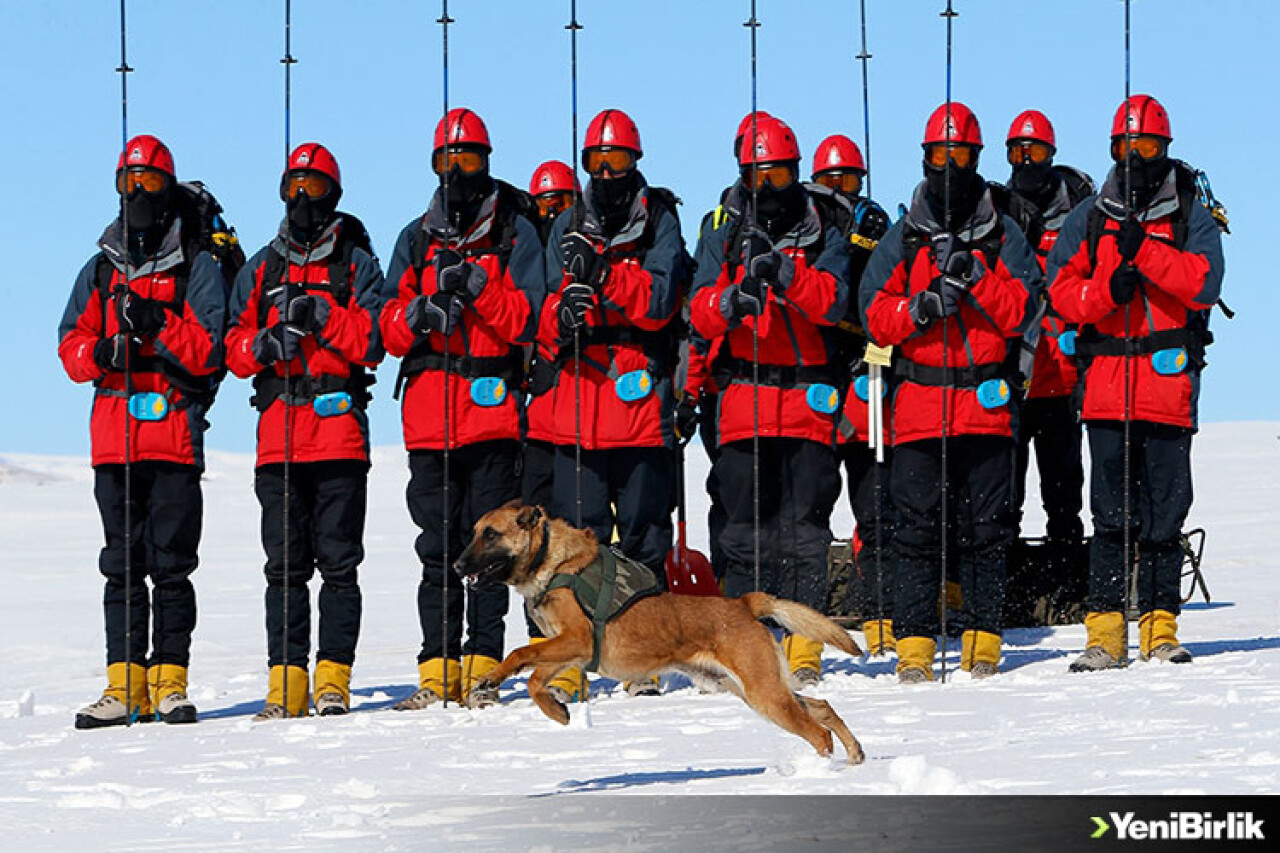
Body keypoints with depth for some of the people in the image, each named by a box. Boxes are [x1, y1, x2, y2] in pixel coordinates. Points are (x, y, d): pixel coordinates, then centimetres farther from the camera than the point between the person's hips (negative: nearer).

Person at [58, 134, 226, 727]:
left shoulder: (196, 268, 6)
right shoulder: (100, 271, 18)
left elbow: (208, 350, -5)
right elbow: (70, 346, 12)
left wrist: (159, 326, -20)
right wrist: (102, 351, -9)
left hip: (176, 430, -4)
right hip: (114, 433, 4)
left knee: (170, 563, -5)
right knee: (122, 563, 2)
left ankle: (169, 680, -2)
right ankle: (124, 683, 2)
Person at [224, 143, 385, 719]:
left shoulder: (356, 264, 9)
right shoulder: (260, 270, 18)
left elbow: (371, 341, -4)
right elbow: (235, 347, 11)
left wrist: (319, 314, -16)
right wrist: (267, 342, -9)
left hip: (340, 427, -3)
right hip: (279, 429, 3)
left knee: (338, 561, -5)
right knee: (285, 563, 0)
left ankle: (333, 677, -4)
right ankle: (286, 680, 1)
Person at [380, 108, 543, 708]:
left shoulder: (514, 233, 7)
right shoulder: (416, 240, 16)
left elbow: (523, 320, -6)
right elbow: (390, 330, 9)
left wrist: (476, 285, -21)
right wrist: (418, 312, -13)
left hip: (491, 407, -3)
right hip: (428, 411, 3)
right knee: (437, 546, 2)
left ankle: (482, 667, -3)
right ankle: (438, 670, 4)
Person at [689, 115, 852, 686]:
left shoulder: (824, 238, 10)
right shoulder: (723, 240, 14)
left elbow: (831, 302, -8)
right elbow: (700, 312, 0)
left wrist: (783, 271, -24)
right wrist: (733, 299, -22)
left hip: (809, 402, -1)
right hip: (744, 401, 1)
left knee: (804, 528, -4)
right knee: (746, 528, -1)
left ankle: (802, 648, -2)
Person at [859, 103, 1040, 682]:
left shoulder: (1002, 237, 10)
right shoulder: (901, 239, 12)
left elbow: (1021, 310, -2)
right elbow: (875, 316, 4)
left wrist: (973, 278, -14)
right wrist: (921, 306, -13)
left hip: (987, 402, 0)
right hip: (919, 404, 0)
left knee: (985, 527, 0)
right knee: (917, 529, -4)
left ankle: (983, 640, 6)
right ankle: (915, 644, -1)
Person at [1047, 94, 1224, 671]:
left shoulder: (1190, 217, 7)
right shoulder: (1090, 218, 12)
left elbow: (1204, 283, -10)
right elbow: (1061, 289, 5)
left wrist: (1142, 250, -19)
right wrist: (1108, 288, -14)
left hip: (1170, 377, -1)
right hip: (1106, 382, 1)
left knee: (1164, 514, 1)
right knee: (1112, 513, -3)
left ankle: (1159, 626, 7)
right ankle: (1105, 631, -2)